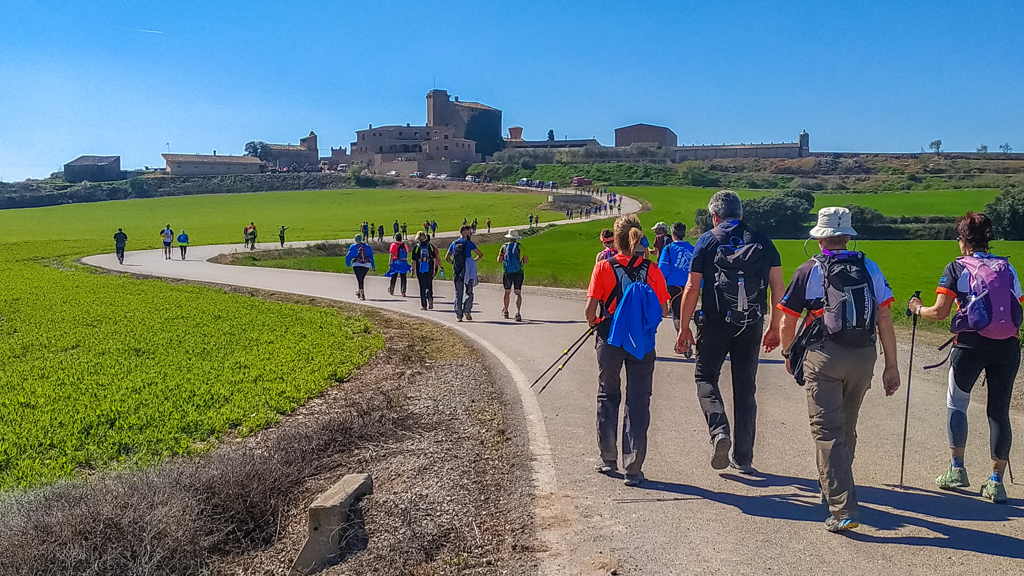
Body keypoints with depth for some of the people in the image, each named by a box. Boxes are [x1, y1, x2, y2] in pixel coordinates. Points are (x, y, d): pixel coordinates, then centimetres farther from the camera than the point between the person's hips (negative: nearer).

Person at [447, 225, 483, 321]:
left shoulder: (454, 244, 9)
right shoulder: (469, 243, -3)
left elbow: (447, 257, 14)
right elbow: (480, 254, -6)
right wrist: (473, 260, 7)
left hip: (456, 271, 3)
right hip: (468, 271, -3)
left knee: (458, 293, 8)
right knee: (469, 293, 7)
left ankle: (458, 315, 4)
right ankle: (467, 311, -11)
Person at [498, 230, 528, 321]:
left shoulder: (504, 246, 3)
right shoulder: (520, 247, 1)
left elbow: (499, 260, 5)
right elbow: (526, 260, 1)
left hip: (507, 272, 1)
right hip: (518, 272, -1)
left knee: (507, 292, 17)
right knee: (518, 293, -1)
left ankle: (505, 311, 28)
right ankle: (518, 313, -18)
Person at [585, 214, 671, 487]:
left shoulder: (604, 267, -7)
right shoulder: (652, 269, -3)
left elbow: (590, 308, -10)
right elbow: (663, 310, -3)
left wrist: (593, 322, 11)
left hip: (610, 340, 0)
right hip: (643, 342, 1)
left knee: (608, 396, 18)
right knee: (638, 402, 6)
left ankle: (609, 459, 23)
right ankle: (633, 469, 5)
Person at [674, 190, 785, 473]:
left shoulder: (708, 240, -1)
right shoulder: (762, 241, 7)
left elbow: (692, 288, -6)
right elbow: (778, 287, 4)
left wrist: (684, 328, 0)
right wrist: (774, 328, 11)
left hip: (715, 323, -3)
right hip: (752, 325, 3)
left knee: (706, 377, 12)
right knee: (746, 388, 11)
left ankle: (719, 431, -12)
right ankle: (742, 457, 16)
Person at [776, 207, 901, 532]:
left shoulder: (809, 271, 1)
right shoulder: (870, 268, 8)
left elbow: (787, 325, 3)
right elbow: (885, 319, 3)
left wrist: (788, 355, 21)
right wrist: (891, 366, 7)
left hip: (824, 357, -4)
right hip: (864, 357, 4)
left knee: (827, 432, -3)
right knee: (847, 429, 20)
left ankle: (842, 510, -10)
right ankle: (833, 490, 37)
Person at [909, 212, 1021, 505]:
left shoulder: (957, 268, 0)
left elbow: (940, 312, -6)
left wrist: (918, 308, 13)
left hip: (971, 345, -3)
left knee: (956, 404, 14)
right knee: (999, 412, 9)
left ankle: (957, 469, 16)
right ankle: (996, 482, 11)